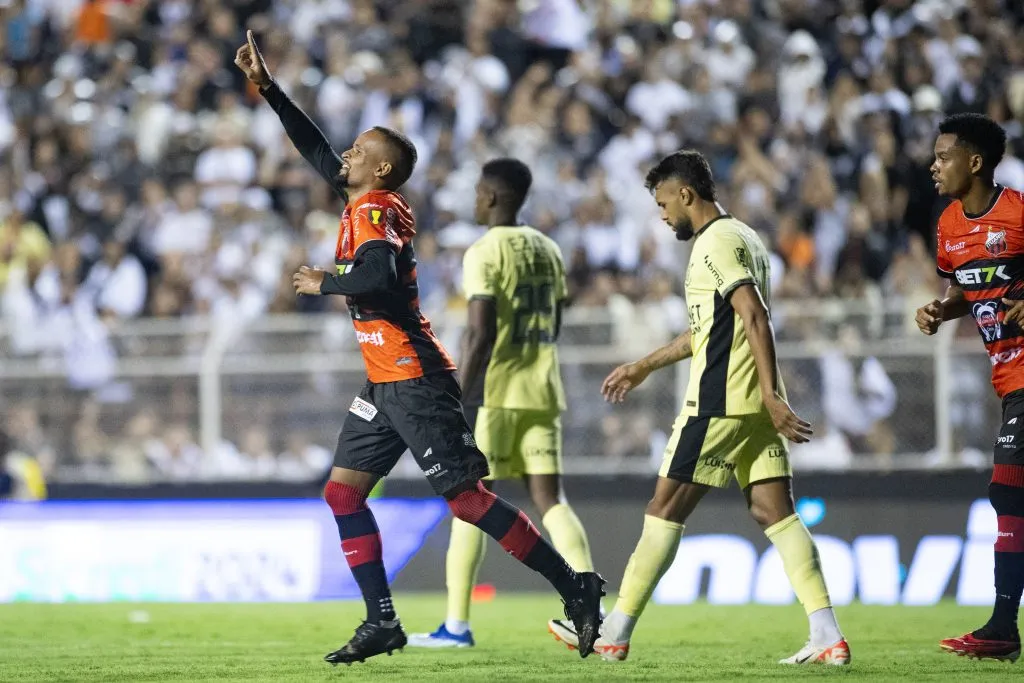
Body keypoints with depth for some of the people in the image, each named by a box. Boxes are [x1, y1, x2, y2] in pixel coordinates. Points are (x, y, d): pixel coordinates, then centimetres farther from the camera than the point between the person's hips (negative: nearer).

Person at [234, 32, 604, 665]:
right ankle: (382, 622, 6)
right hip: (386, 383, 10)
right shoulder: (364, 203, 13)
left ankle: (576, 588, -7)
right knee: (343, 491, 6)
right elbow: (316, 149, 25)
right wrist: (267, 87, 25)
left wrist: (323, 282, -14)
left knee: (468, 499, -11)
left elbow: (379, 275, -30)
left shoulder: (375, 211, -12)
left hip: (416, 381, -10)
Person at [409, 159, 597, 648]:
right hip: (543, 391, 7)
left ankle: (456, 625, 1)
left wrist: (460, 401, -16)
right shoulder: (547, 250, 13)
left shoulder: (484, 253, -11)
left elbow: (481, 332, -18)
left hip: (495, 392, -7)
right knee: (549, 498, 6)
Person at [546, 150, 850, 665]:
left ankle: (613, 634, 4)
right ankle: (827, 636, -10)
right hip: (756, 407, 9)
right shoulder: (744, 239, 21)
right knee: (775, 513, 2)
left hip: (719, 402, -9)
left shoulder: (716, 243, -10)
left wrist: (771, 395, -27)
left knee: (665, 510, -1)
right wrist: (644, 366, 36)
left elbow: (755, 318, -21)